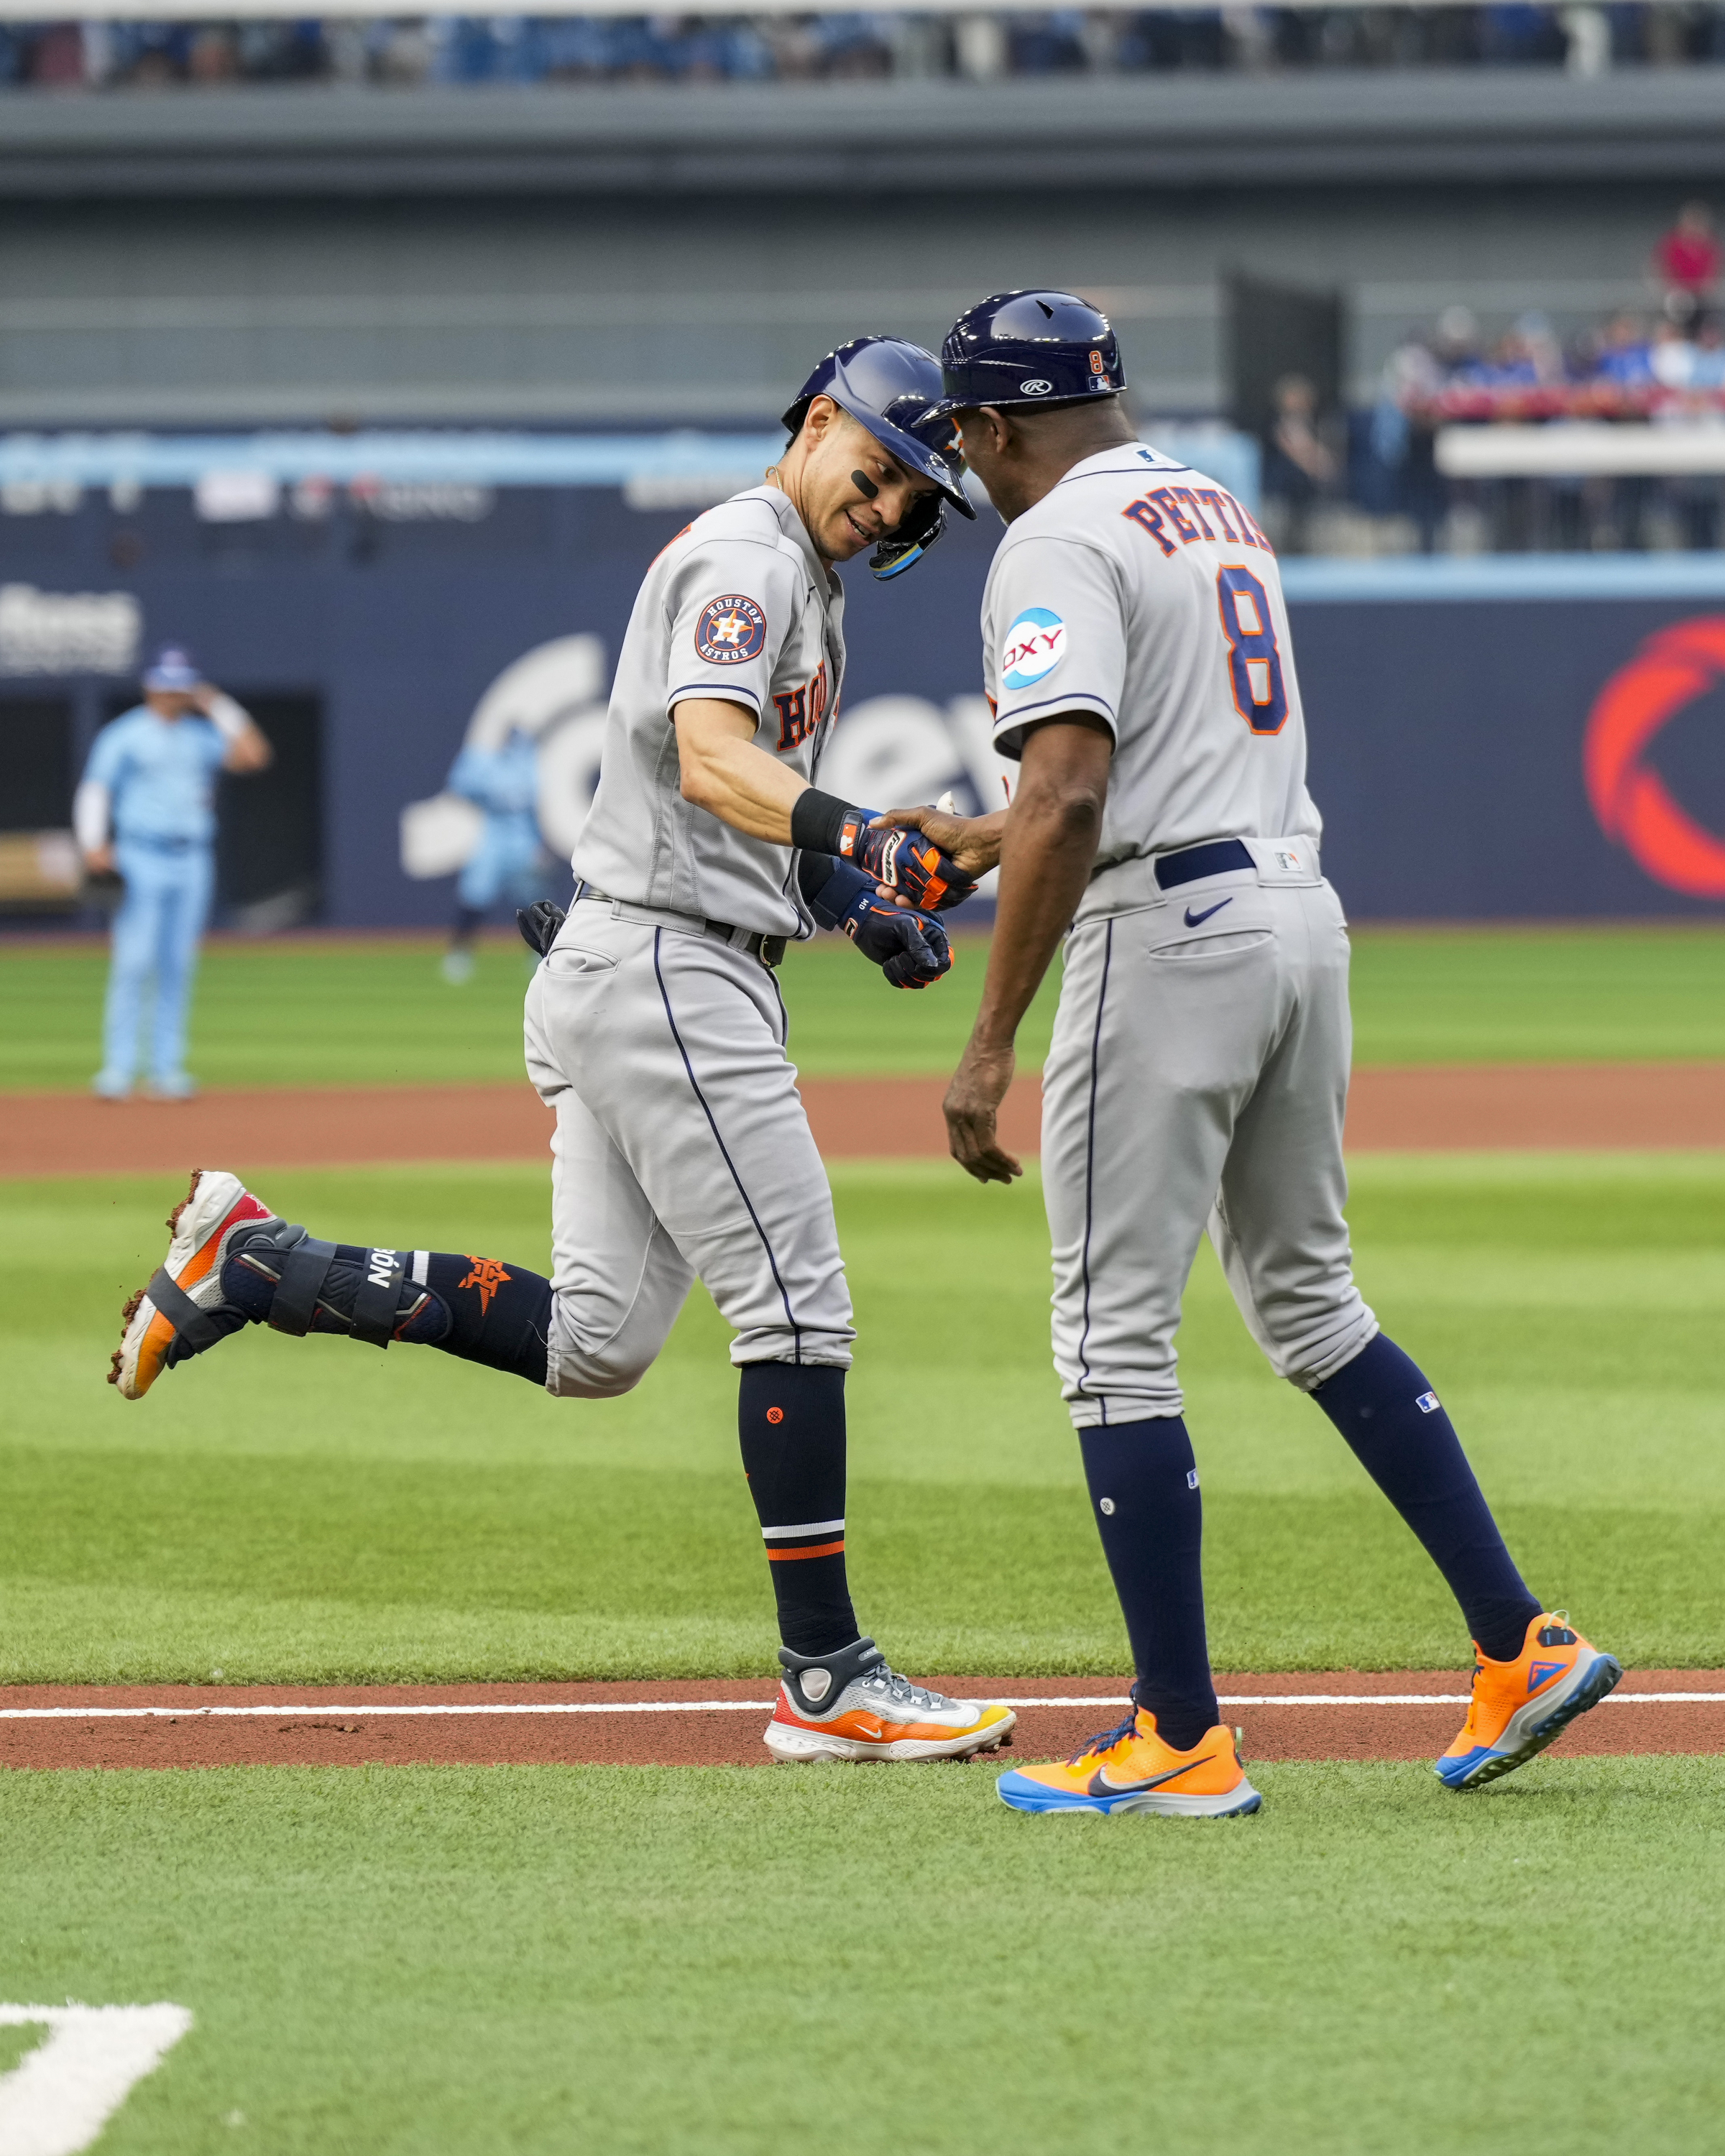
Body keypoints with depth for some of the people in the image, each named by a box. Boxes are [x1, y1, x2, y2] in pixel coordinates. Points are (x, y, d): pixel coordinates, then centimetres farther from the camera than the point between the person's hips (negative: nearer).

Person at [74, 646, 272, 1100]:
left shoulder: (202, 734, 12)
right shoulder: (124, 735, 1)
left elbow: (254, 755, 1)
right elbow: (94, 790, -6)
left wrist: (219, 707, 2)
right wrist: (93, 845, -20)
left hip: (193, 859, 4)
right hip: (142, 860, -4)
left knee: (178, 968, 4)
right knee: (133, 963, -11)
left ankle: (167, 1069, 8)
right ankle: (118, 1068, -10)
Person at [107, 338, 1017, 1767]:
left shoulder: (808, 587, 21)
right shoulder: (744, 556, -12)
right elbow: (707, 757, -30)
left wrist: (860, 895, 12)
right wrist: (838, 832, -48)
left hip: (649, 979, 10)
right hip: (668, 966, -10)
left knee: (595, 1343, 9)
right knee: (797, 1306, -9)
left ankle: (254, 1262, 10)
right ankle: (829, 1678, -7)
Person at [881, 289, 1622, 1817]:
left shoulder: (1057, 546, -10)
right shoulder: (1222, 512, 19)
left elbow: (1071, 797, -22)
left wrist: (990, 1044, -22)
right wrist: (988, 845, 37)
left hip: (1170, 940, -9)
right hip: (1301, 908, 9)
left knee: (1115, 1337, -2)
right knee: (1309, 1303, 18)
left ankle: (1183, 1742, -2)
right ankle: (1522, 1648, 12)